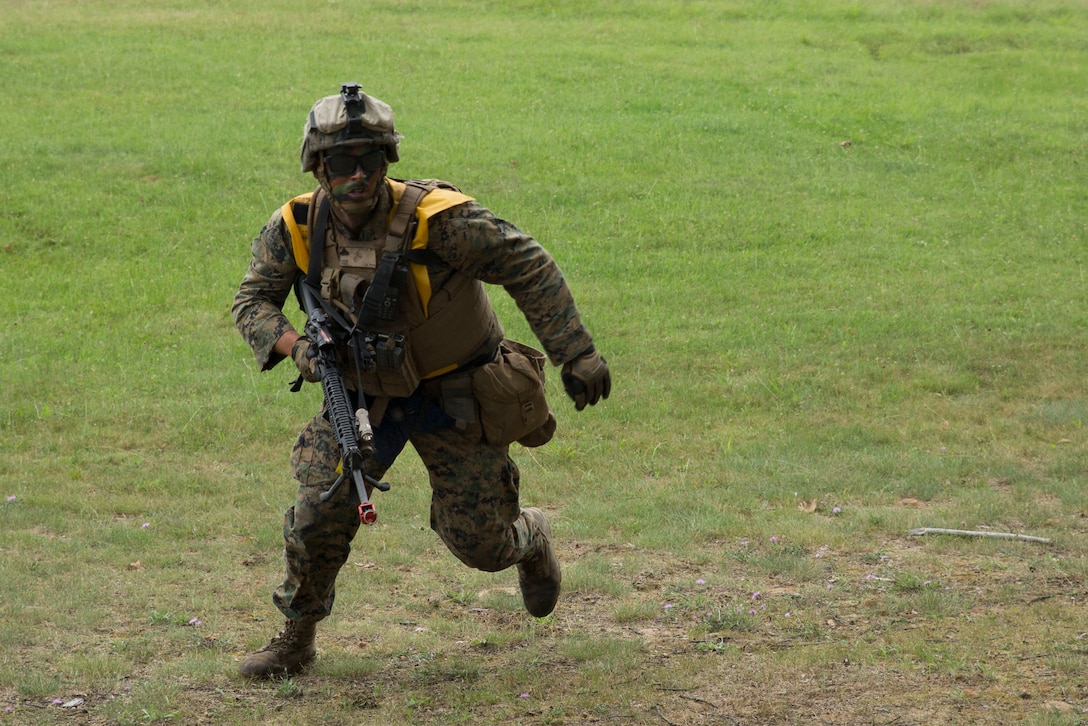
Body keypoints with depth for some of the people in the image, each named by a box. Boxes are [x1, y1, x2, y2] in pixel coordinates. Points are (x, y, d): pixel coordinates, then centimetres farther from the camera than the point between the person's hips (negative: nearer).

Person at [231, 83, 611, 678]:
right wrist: (293, 346, -24)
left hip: (457, 395, -3)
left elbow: (530, 269, -21)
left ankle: (531, 539, 42)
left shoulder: (436, 219, -28)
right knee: (321, 510, -13)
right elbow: (252, 300, -2)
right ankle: (295, 637, 9)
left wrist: (576, 354, -22)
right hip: (364, 392, 3)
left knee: (481, 545, 4)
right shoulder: (295, 230, -15)